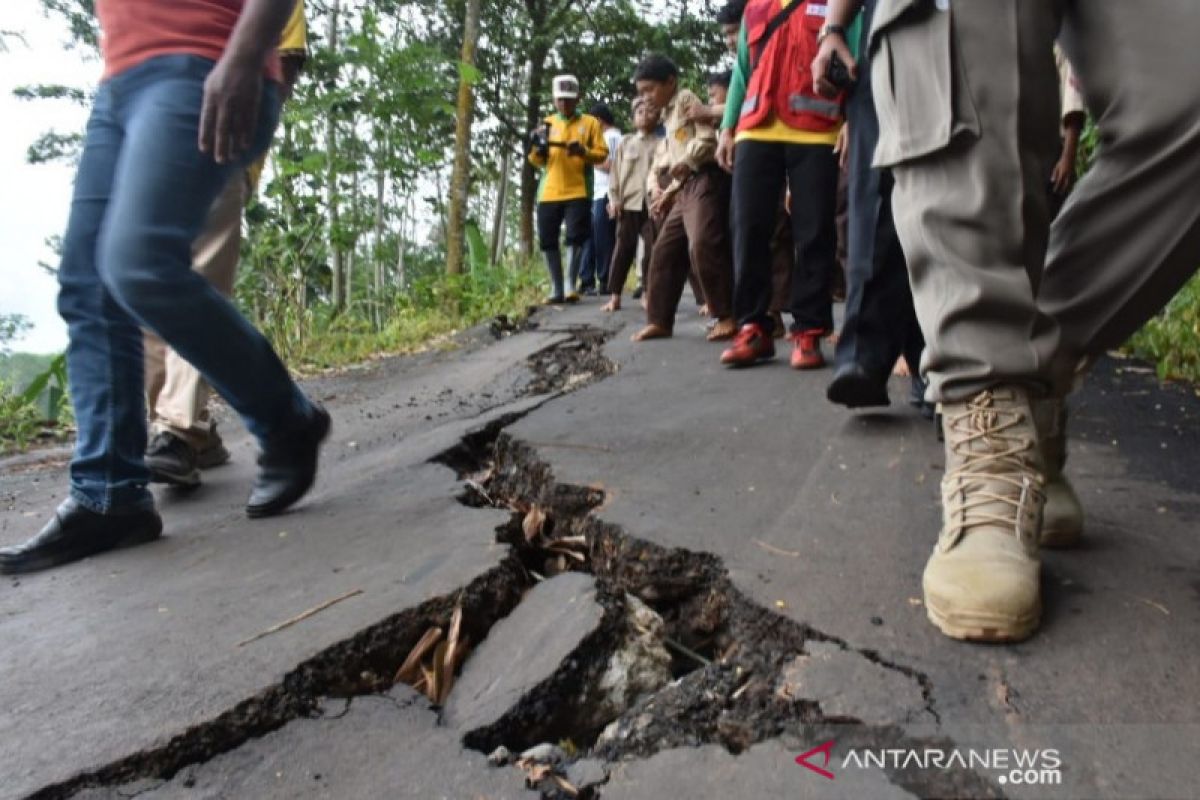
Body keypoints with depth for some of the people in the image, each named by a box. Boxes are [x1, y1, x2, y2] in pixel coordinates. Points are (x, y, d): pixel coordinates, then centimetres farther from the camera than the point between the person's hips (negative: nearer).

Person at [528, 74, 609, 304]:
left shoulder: (590, 123, 8)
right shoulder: (547, 123, 15)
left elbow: (602, 154, 1)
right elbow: (537, 162, 13)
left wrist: (583, 151, -18)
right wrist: (538, 148, -8)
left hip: (578, 191, -3)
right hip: (548, 192, 3)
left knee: (576, 236, -10)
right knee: (547, 239, 1)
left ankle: (571, 285, -3)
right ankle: (557, 288, 9)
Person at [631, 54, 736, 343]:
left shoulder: (686, 98, 1)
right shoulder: (669, 116, 26)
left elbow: (708, 137, -13)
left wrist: (685, 162, -20)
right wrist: (668, 194, 22)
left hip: (705, 181, -10)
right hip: (686, 187, 10)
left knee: (702, 245, -23)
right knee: (665, 250, 7)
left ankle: (727, 315, -17)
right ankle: (659, 320, 11)